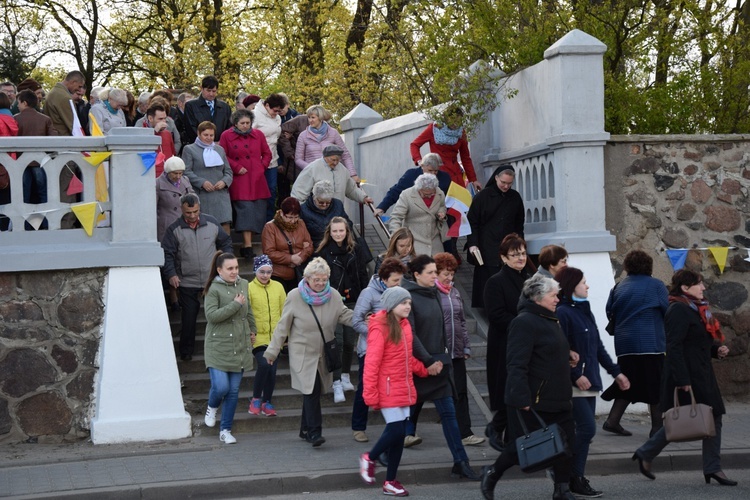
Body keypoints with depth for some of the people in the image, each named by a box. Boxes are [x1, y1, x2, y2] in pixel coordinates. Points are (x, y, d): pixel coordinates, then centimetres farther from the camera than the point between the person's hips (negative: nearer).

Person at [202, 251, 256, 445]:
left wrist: (252, 330, 25)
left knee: (234, 390, 5)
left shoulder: (243, 284, 7)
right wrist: (235, 304, -19)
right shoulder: (214, 289, -9)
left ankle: (225, 430, 16)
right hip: (218, 347, -5)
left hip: (240, 347, 5)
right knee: (221, 387, -13)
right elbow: (211, 315, -20)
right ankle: (212, 407, 23)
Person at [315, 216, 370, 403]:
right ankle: (337, 384, -7)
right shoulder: (323, 252, -1)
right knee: (336, 341, -8)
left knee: (350, 340, 10)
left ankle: (345, 376, 30)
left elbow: (363, 276, 6)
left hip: (352, 301, 3)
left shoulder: (356, 250, 4)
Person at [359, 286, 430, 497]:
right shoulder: (380, 328, -14)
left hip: (404, 389, 8)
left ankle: (390, 482, 18)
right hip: (388, 390, -8)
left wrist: (424, 370, 10)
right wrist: (370, 394, -18)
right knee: (396, 431, -10)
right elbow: (372, 363, -16)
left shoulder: (404, 325, 10)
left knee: (399, 435, 9)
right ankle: (369, 458, 17)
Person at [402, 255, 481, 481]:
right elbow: (409, 334, -18)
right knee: (410, 409, 2)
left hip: (437, 362, 7)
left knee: (448, 412, 7)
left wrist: (440, 358, 9)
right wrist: (427, 361, -19)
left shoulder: (433, 294, 9)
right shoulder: (408, 297, -13)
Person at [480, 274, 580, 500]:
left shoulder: (550, 320, 15)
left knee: (566, 443, 8)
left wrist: (566, 355, 11)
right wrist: (522, 398, -29)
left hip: (557, 399, 10)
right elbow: (517, 364, -24)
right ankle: (492, 473, 23)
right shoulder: (524, 322, -17)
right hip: (532, 401, -9)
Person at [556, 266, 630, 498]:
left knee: (584, 431, 7)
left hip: (589, 382, 9)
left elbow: (598, 347, 21)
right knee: (587, 428, -11)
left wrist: (615, 372, 19)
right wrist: (576, 375, -22)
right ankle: (573, 479, -3)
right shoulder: (562, 313, -11)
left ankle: (577, 478, 13)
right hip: (574, 383, -9)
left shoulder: (585, 311, 17)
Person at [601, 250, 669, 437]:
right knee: (656, 384, 1)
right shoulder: (656, 285, -3)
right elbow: (668, 311, -2)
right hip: (650, 343, -5)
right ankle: (657, 427, 2)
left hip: (624, 344, 5)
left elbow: (610, 313, 10)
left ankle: (612, 420, 10)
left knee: (628, 384, 14)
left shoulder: (619, 287, 8)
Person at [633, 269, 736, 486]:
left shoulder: (696, 309, 16)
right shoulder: (678, 310, -15)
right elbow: (674, 347, -22)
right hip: (686, 374, -10)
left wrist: (716, 349, 5)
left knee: (714, 418, 7)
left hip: (702, 374, 10)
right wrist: (682, 380, -25)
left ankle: (713, 468, 11)